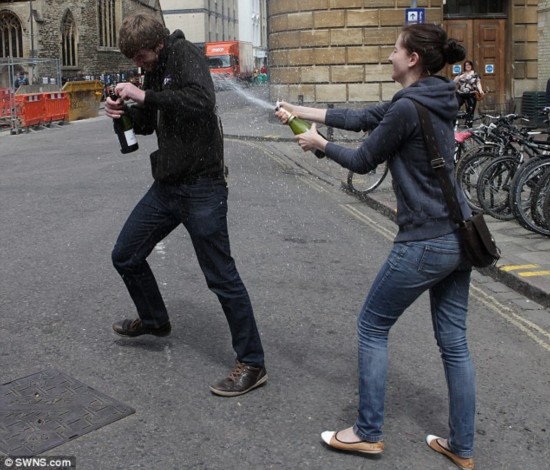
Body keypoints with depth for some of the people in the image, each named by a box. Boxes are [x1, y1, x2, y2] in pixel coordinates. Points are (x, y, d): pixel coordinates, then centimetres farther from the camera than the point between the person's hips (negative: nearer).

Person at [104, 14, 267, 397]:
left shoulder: (184, 54, -11)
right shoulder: (155, 71, 12)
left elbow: (202, 100, -30)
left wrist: (146, 95, -24)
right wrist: (124, 111, 2)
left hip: (201, 186, -9)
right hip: (167, 185, 9)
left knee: (221, 277, -3)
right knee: (125, 255, 16)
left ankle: (252, 364, 9)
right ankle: (154, 320, 41)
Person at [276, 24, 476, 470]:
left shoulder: (407, 107, -18)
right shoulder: (436, 99, 10)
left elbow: (363, 161, -7)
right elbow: (364, 117, 16)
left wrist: (319, 143, 10)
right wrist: (306, 112, 17)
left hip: (425, 242, -9)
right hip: (459, 237, 9)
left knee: (372, 327, 9)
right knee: (454, 341, 14)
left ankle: (369, 433, 20)